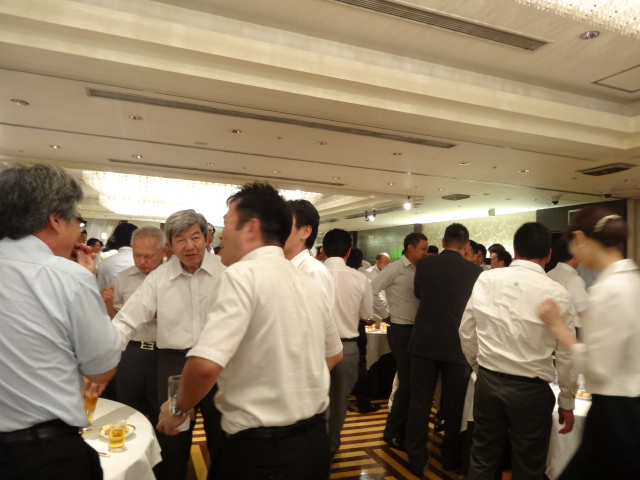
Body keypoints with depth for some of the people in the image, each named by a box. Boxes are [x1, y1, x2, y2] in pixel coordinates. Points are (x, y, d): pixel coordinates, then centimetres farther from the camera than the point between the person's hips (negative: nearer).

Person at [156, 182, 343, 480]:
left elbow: (205, 364, -26)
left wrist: (178, 408, -8)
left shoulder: (244, 274, -18)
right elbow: (333, 354, 18)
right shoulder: (310, 284, 5)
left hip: (260, 448, -7)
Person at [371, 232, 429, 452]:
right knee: (407, 383, -3)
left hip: (417, 329, 7)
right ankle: (392, 431, 13)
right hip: (401, 330, -7)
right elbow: (372, 291, -17)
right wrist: (386, 314, -11)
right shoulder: (395, 269, -12)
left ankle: (405, 427, 30)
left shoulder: (419, 270, 8)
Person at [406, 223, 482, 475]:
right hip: (457, 344, 0)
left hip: (425, 342, 1)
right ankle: (451, 457, 30)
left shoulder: (423, 264, -4)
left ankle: (416, 459, 18)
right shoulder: (474, 270, -8)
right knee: (454, 404, 15)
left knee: (420, 401, 10)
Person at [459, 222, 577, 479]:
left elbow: (466, 332, 2)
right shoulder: (557, 293, -12)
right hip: (530, 390, -2)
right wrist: (567, 402, 8)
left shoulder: (485, 280, -4)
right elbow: (567, 356, -6)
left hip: (487, 382, 3)